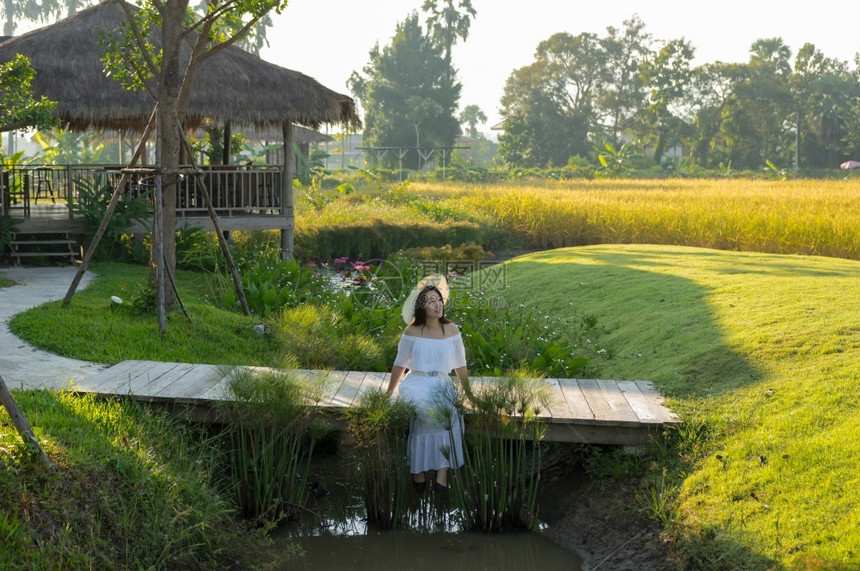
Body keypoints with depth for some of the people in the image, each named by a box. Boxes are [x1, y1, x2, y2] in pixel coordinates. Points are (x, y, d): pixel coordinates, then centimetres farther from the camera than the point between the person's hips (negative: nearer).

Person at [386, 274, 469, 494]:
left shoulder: (451, 330, 3)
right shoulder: (411, 332, -1)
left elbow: (460, 366, 10)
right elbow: (399, 364, 8)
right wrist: (388, 394, 11)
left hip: (442, 385, 2)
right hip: (416, 384, -1)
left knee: (449, 414, -32)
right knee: (421, 411, -35)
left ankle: (442, 473, -30)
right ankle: (418, 470, -23)